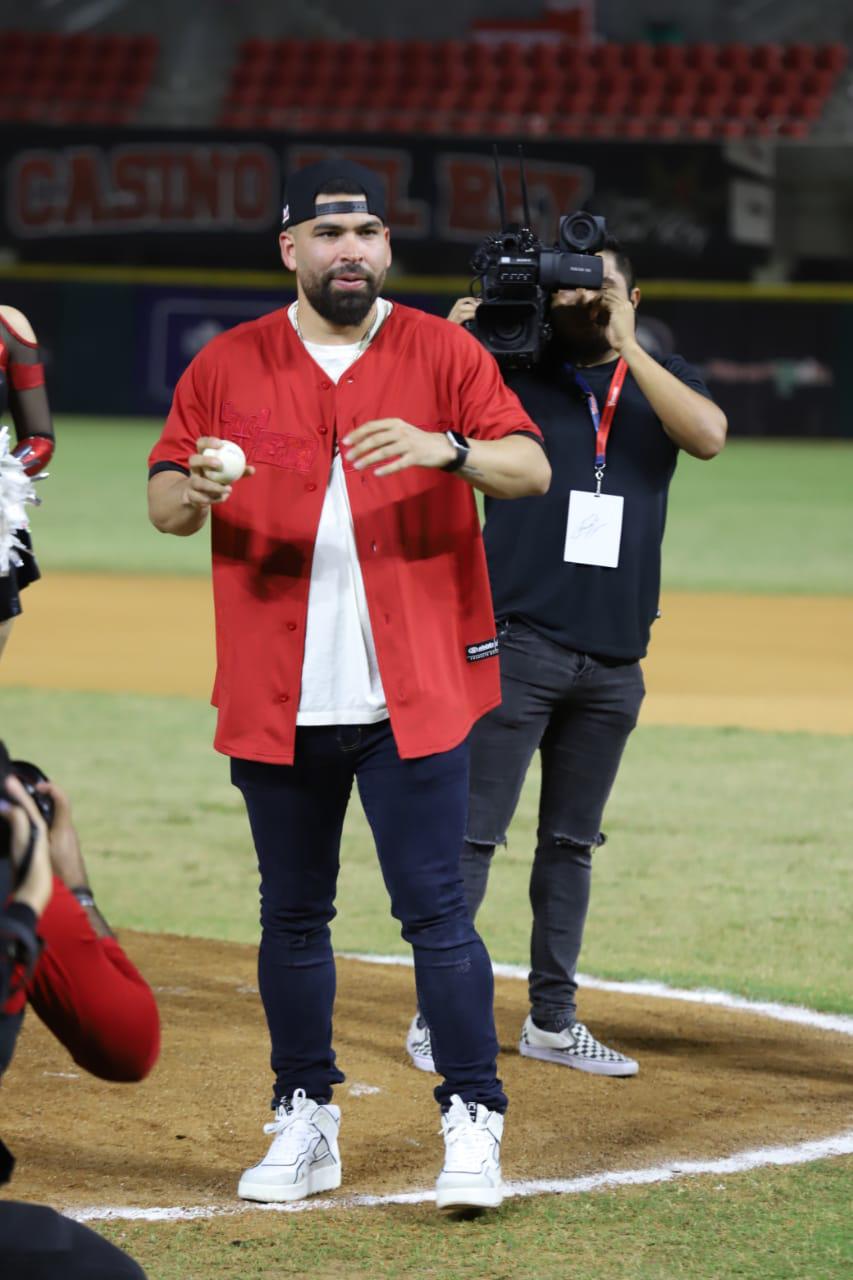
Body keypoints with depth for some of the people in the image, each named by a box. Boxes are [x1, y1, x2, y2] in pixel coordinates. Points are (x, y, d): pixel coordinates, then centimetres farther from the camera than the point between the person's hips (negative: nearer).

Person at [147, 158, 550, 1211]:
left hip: (413, 696, -2)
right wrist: (196, 492, -17)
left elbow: (531, 469, -7)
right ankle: (304, 1123, 19)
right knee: (291, 916, 9)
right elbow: (161, 504, 7)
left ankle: (472, 1123, -2)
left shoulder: (441, 353, 2)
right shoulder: (226, 367, 7)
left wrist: (445, 448, -27)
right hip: (277, 701, 2)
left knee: (434, 909, -6)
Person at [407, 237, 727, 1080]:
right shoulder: (512, 372, 3)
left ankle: (552, 1021, 19)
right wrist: (454, 346, -17)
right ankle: (437, 1017, -2)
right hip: (517, 645, -3)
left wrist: (624, 344, -13)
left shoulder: (660, 380, 10)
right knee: (474, 832, -6)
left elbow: (708, 435, -11)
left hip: (614, 658, 4)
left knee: (571, 843, 11)